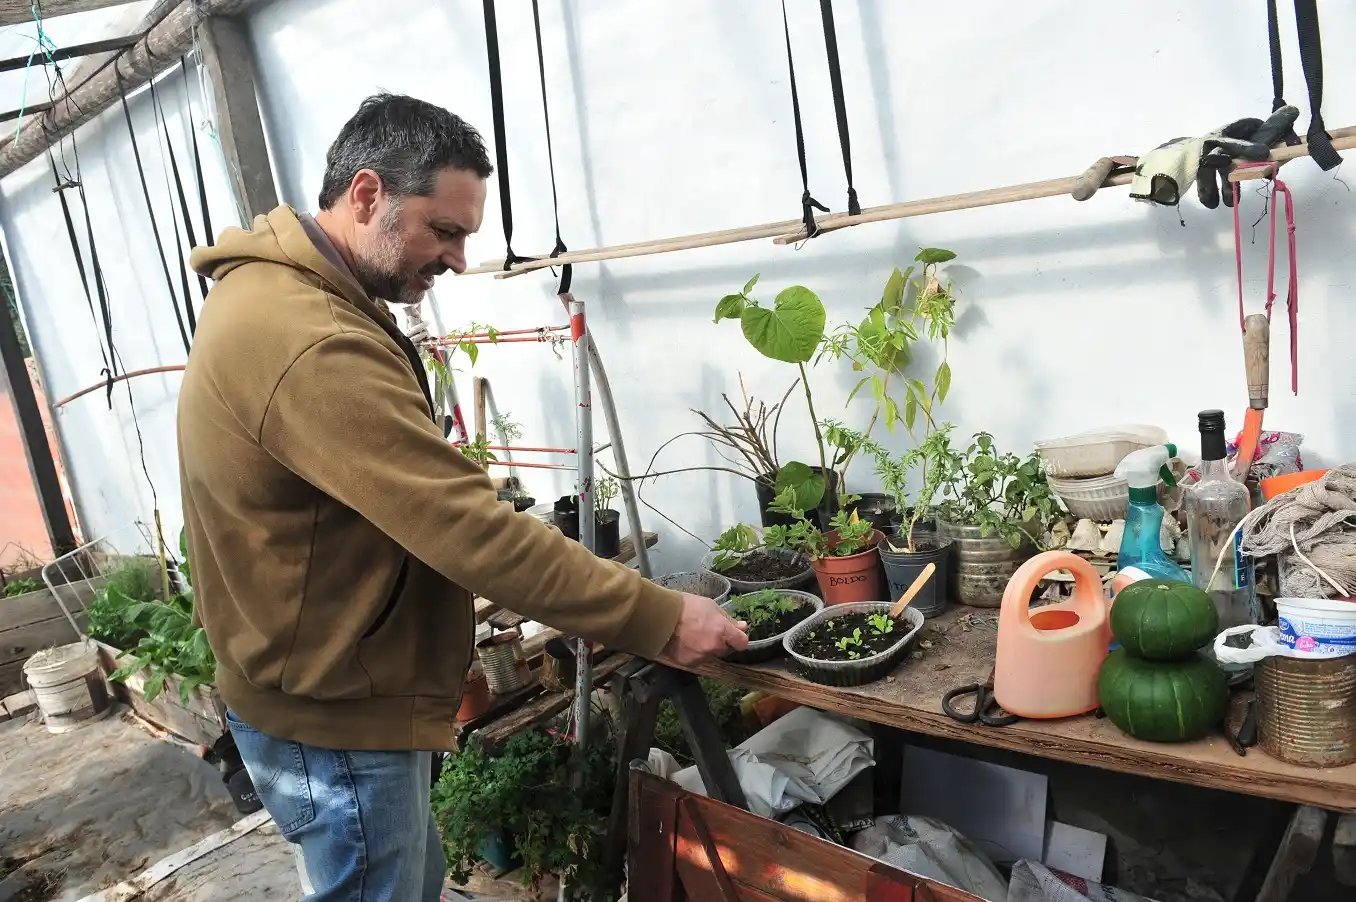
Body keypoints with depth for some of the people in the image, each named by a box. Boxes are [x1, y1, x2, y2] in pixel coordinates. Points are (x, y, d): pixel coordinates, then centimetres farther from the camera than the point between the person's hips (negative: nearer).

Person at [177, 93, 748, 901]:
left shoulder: (280, 291, 6)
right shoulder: (311, 344, -30)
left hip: (325, 688, 10)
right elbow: (469, 527, -32)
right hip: (336, 719, -10)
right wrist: (659, 620, -25)